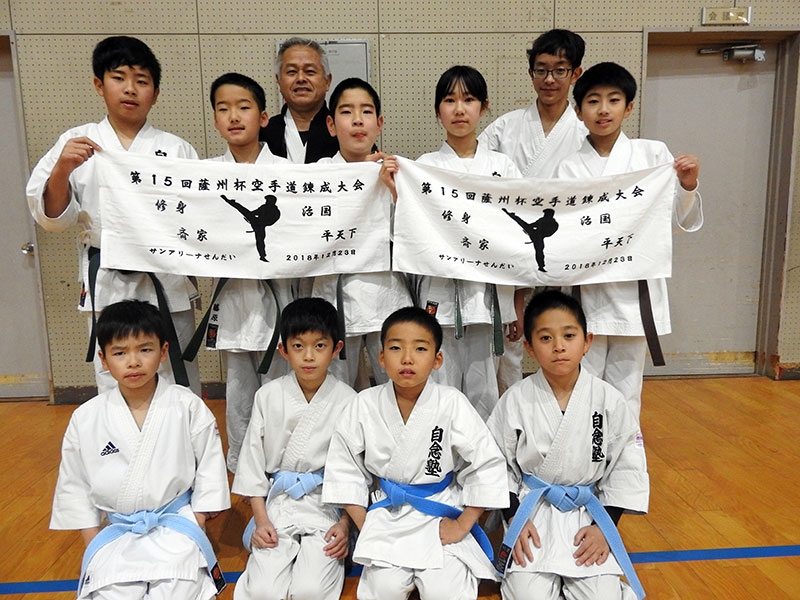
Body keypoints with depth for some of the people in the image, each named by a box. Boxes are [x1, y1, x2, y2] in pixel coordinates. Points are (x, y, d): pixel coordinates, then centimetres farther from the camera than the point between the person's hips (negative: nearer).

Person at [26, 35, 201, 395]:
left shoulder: (176, 149, 5)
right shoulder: (76, 143, 5)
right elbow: (53, 218, 3)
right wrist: (61, 170, -13)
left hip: (167, 283, 0)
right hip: (108, 284, 0)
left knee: (179, 382, 10)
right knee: (113, 386, 8)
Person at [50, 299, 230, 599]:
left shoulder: (188, 407, -8)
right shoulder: (85, 419, -3)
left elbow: (210, 468, -1)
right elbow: (73, 485, 8)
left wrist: (194, 528, -3)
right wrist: (94, 545, 5)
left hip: (176, 526, -2)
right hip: (116, 532, 2)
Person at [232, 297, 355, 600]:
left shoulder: (348, 402, -6)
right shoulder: (268, 396, -3)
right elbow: (252, 459, 2)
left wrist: (345, 523, -6)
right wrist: (260, 519, -2)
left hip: (327, 505, -1)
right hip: (277, 503, 1)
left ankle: (316, 559, 13)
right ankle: (283, 555, 14)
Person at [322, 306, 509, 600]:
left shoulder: (452, 403, -15)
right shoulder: (365, 405, -10)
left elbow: (486, 464, -10)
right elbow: (343, 466, -1)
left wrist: (462, 525, -8)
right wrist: (365, 527, -4)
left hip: (440, 515, -1)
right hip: (388, 516, 2)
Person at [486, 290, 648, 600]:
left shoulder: (609, 400, -10)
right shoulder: (515, 400, -12)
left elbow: (627, 466, -2)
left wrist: (603, 525, -4)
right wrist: (517, 518, -6)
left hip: (590, 514, 1)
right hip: (532, 513, -1)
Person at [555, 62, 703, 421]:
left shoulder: (652, 154, 4)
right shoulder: (569, 166, 2)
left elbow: (686, 222, 4)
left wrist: (688, 186, -13)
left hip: (635, 293, 1)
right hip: (586, 294, 0)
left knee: (625, 392, 12)